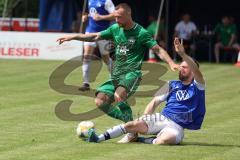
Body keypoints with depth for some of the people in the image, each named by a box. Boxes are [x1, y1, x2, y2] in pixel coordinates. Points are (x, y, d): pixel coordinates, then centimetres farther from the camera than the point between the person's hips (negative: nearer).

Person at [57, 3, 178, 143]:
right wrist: (72, 37, 13)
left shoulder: (141, 33, -7)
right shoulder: (115, 29, 11)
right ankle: (128, 121, 4)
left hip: (132, 73, -7)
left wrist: (171, 62, -25)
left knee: (118, 95, -34)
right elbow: (95, 37, 17)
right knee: (101, 101, -8)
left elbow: (158, 49, -9)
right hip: (116, 75, 7)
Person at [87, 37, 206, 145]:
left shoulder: (197, 86, 4)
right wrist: (143, 121, -1)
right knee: (134, 124, -21)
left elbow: (196, 71, -18)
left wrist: (182, 54, -33)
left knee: (165, 140, -40)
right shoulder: (172, 85, 18)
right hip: (161, 118, 4)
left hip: (177, 126, -4)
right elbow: (154, 102, 15)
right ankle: (99, 138, -22)